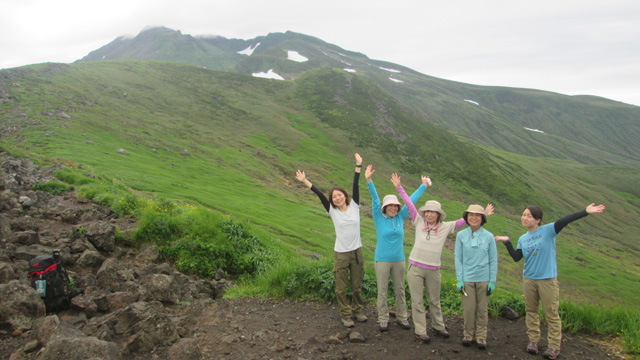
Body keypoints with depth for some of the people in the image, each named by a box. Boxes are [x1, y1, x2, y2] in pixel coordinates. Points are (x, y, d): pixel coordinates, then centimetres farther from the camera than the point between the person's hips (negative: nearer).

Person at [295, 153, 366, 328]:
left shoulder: (354, 206, 1)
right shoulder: (332, 211, -1)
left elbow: (355, 186, -4)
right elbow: (319, 194, -5)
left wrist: (358, 166, -7)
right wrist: (305, 181, -7)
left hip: (357, 251, 1)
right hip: (341, 254, -1)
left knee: (357, 285, 13)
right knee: (341, 287, 4)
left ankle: (357, 311, 33)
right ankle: (345, 315, 20)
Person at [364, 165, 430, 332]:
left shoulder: (400, 217, 2)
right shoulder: (379, 218, -6)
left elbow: (411, 200, 9)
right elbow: (374, 199, -16)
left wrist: (423, 186, 17)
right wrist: (368, 181, -26)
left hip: (399, 260, 3)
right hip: (382, 260, -3)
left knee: (400, 290, 13)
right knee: (382, 291, 5)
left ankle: (402, 317, 26)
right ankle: (383, 319, 16)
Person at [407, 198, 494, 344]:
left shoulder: (445, 227, 0)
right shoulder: (419, 222, -2)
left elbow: (462, 221, 1)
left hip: (433, 271, 1)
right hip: (415, 268, -1)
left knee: (435, 300, 17)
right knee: (417, 301, 3)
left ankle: (438, 326, 36)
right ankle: (420, 331, 13)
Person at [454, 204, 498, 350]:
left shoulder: (488, 237, -2)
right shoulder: (461, 236, -1)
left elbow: (493, 260, 4)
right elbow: (458, 258, 2)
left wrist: (492, 281, 0)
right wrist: (459, 280, -2)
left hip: (484, 279, 0)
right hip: (467, 278, 0)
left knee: (482, 309, 7)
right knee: (468, 308, 3)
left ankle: (481, 336, 22)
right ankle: (469, 333, 23)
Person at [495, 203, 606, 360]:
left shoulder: (548, 230, -7)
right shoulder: (523, 239, 9)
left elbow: (564, 221, -20)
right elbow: (516, 257, 3)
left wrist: (586, 212, -30)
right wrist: (507, 242, -4)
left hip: (548, 279, -5)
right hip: (529, 279, 5)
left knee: (551, 314, 1)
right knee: (531, 311, 12)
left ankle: (554, 347, 10)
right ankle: (533, 340, 25)